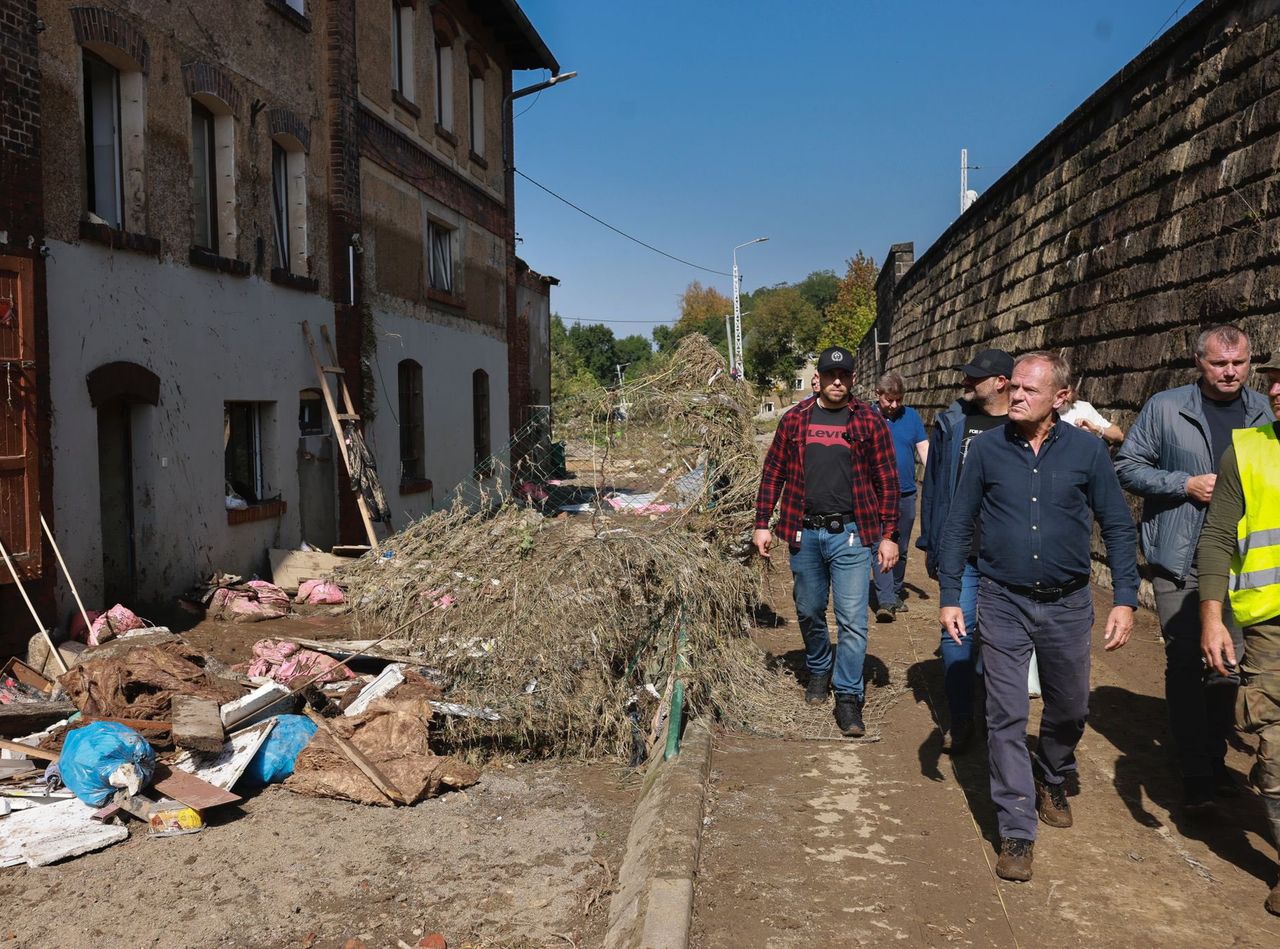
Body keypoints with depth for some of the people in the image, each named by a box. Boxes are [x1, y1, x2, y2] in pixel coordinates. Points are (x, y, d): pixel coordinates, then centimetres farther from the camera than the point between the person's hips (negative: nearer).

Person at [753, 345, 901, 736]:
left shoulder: (869, 422, -1)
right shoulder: (795, 419, 5)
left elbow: (887, 480, 0)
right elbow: (773, 473, 8)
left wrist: (889, 535, -4)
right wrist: (762, 523, 4)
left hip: (851, 533, -2)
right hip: (805, 533, 3)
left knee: (852, 619, -4)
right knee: (809, 612, 16)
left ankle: (848, 696, 7)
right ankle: (818, 670, 39)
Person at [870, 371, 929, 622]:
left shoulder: (911, 416, 7)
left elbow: (924, 449, 5)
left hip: (906, 494, 4)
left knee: (901, 549, 12)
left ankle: (895, 594, 26)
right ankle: (885, 601, -16)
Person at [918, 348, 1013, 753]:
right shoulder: (952, 423, 4)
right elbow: (933, 486, 9)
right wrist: (930, 544, 8)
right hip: (960, 552, 1)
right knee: (957, 632, 0)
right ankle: (960, 719, 13)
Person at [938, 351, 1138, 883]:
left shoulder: (1086, 450, -5)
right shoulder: (987, 448, -4)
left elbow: (1119, 528, 1)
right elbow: (958, 525, 2)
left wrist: (1125, 600, -6)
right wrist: (949, 596, -2)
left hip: (1067, 604, 1)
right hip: (1003, 603, -1)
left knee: (1070, 708, 16)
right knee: (1006, 718, 0)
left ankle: (1052, 782, 45)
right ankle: (1017, 831, 9)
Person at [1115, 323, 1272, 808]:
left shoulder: (1262, 410, 4)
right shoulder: (1165, 407, -6)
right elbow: (1127, 466, -5)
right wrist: (1186, 484, -16)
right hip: (1180, 562, -3)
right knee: (1185, 663, -1)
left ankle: (1215, 759, 30)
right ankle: (1195, 773, 10)